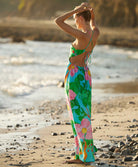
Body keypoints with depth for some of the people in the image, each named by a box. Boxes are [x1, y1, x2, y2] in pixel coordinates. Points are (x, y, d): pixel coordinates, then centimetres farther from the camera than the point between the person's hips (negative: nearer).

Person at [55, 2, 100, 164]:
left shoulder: (82, 35, -22)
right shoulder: (95, 34, 2)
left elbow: (58, 21, -22)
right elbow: (94, 25, 31)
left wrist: (77, 9, -18)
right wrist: (93, 16, 9)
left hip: (74, 76, -9)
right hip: (85, 75, 9)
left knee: (78, 115, -3)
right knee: (83, 114, 14)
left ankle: (84, 155, 1)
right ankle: (85, 152, 19)